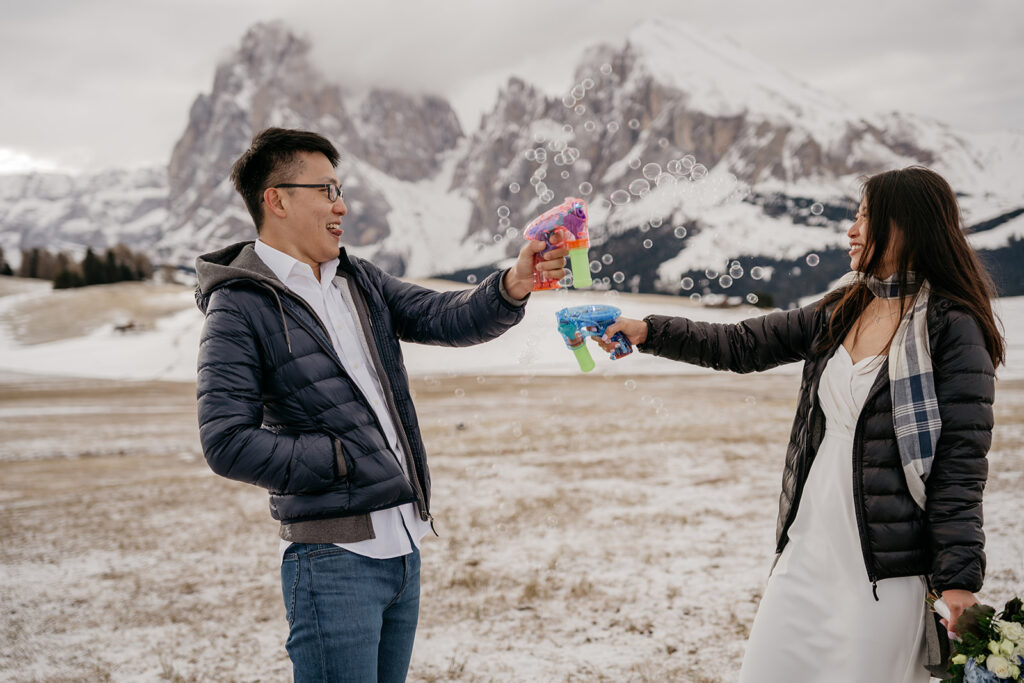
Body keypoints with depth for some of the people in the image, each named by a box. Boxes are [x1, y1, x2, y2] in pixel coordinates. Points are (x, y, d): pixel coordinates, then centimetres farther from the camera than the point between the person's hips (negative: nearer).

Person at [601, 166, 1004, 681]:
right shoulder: (841, 312, 10)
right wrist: (647, 331, 7)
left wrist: (958, 579, -16)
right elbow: (741, 346, 14)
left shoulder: (953, 329, -10)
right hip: (807, 552, 7)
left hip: (887, 571, -7)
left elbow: (960, 464, -13)